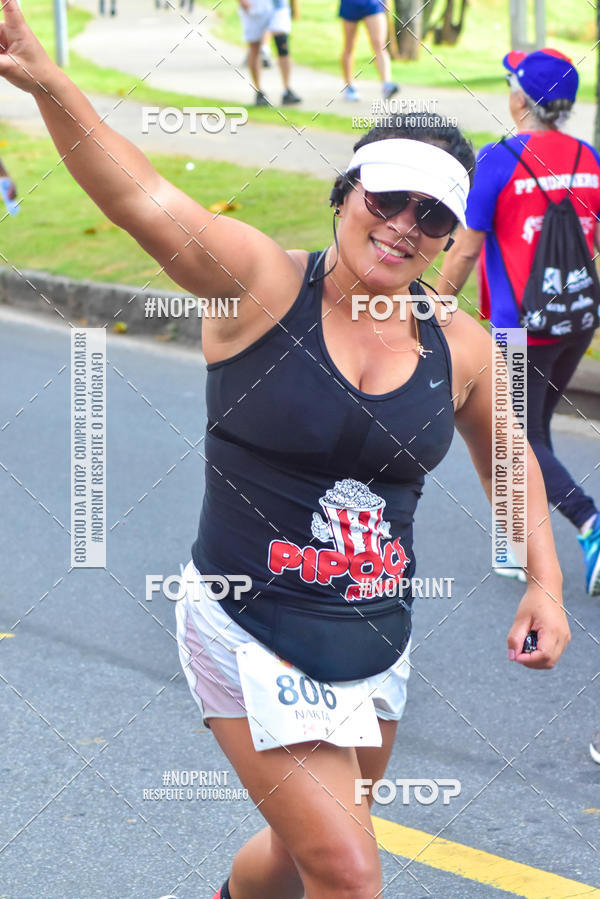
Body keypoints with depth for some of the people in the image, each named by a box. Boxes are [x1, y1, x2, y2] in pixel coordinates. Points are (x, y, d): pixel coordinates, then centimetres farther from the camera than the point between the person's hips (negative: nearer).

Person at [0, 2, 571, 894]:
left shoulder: (459, 345, -1)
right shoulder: (263, 283, -15)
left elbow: (505, 457, 19)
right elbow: (144, 200, -32)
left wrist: (545, 582, 9)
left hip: (375, 644, 5)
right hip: (253, 640, -5)